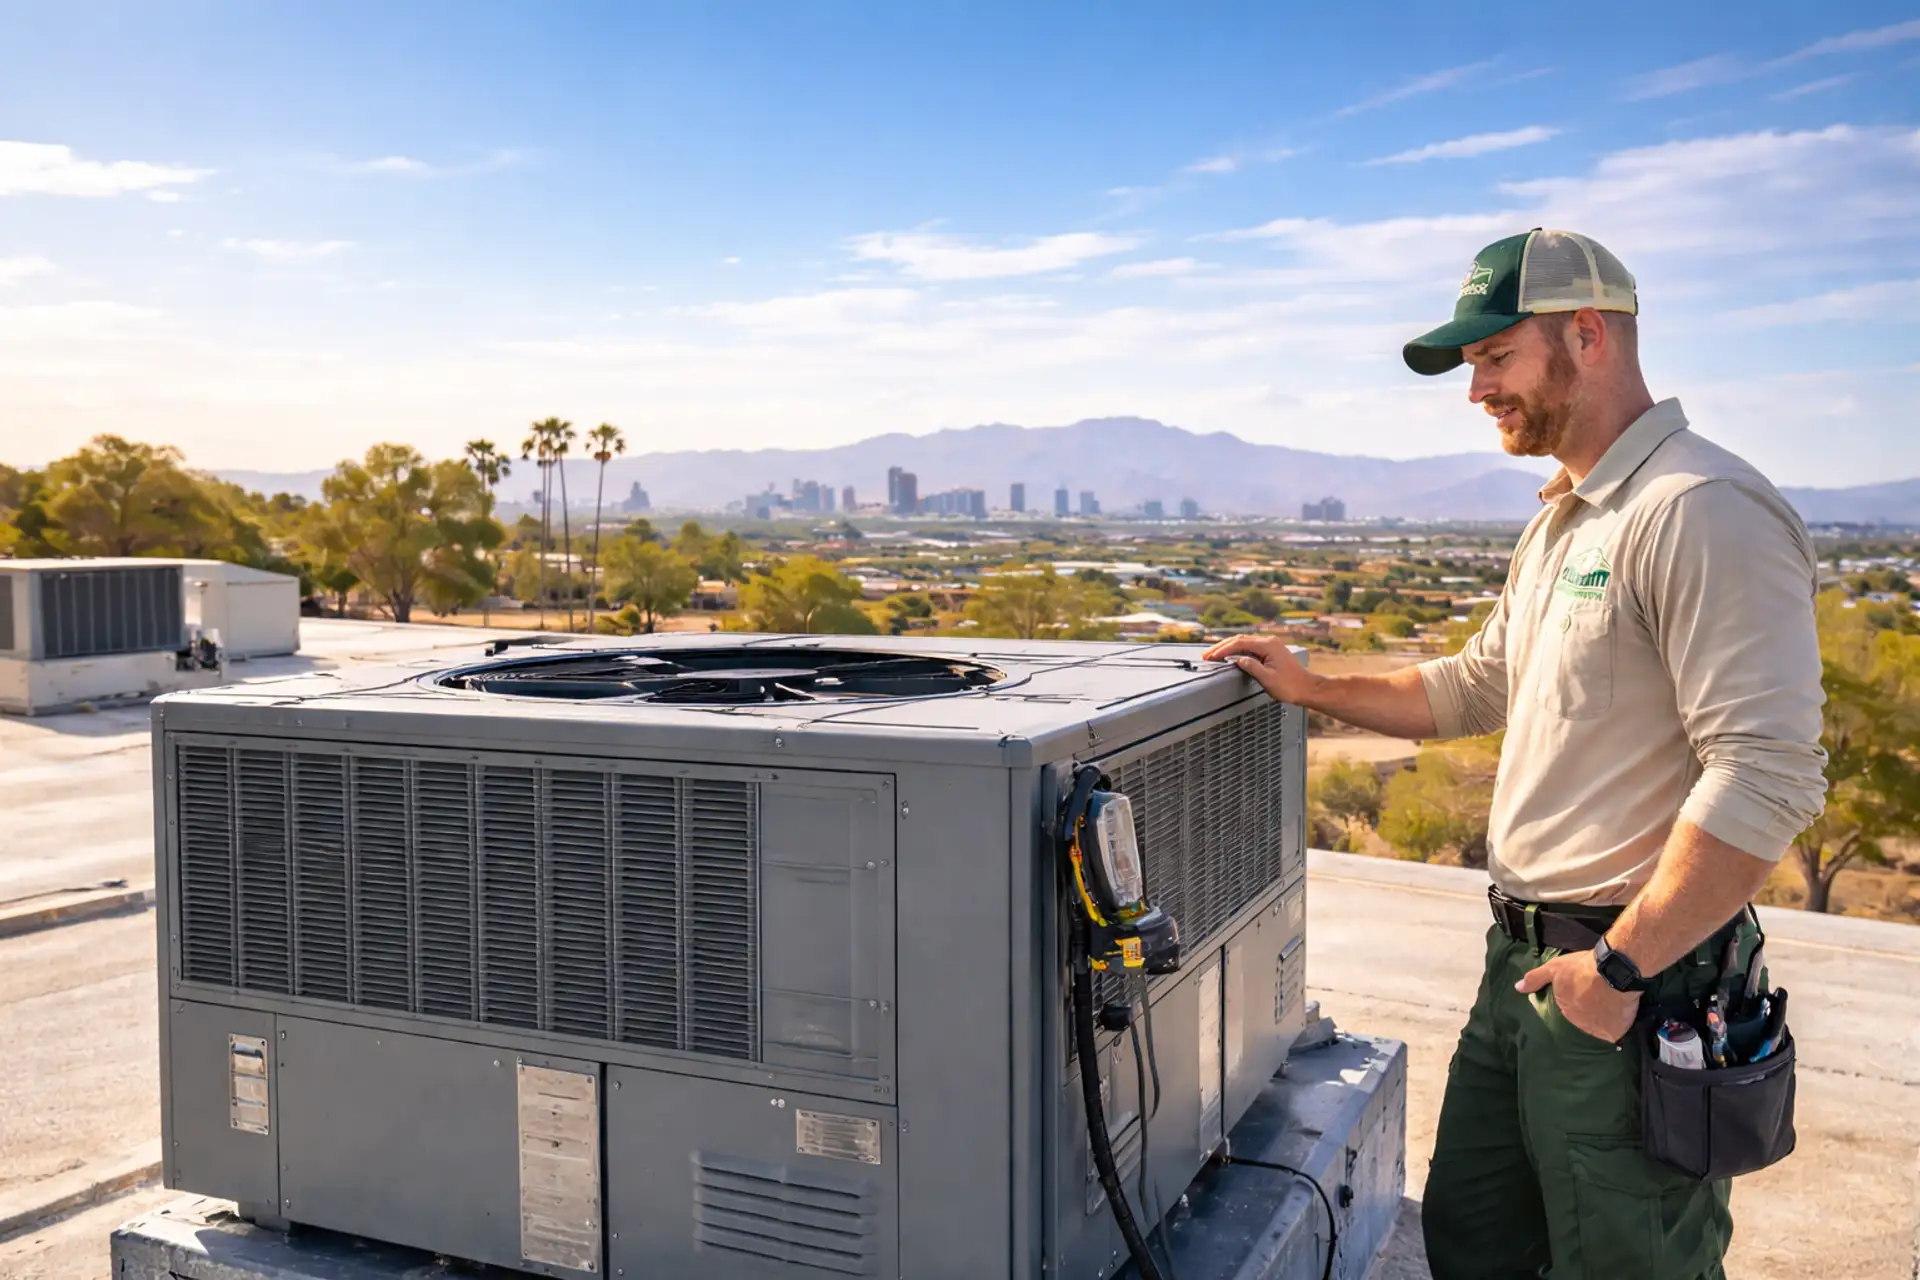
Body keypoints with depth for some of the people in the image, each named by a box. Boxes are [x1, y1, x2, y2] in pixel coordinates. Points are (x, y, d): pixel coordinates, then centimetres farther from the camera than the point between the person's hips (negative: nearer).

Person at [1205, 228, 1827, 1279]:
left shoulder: (1704, 511, -19)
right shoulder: (1559, 525, 14)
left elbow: (1767, 777, -25)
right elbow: (1477, 688, 25)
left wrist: (1620, 965, -23)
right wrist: (1312, 689, 16)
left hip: (1633, 980, -9)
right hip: (1523, 957, 10)